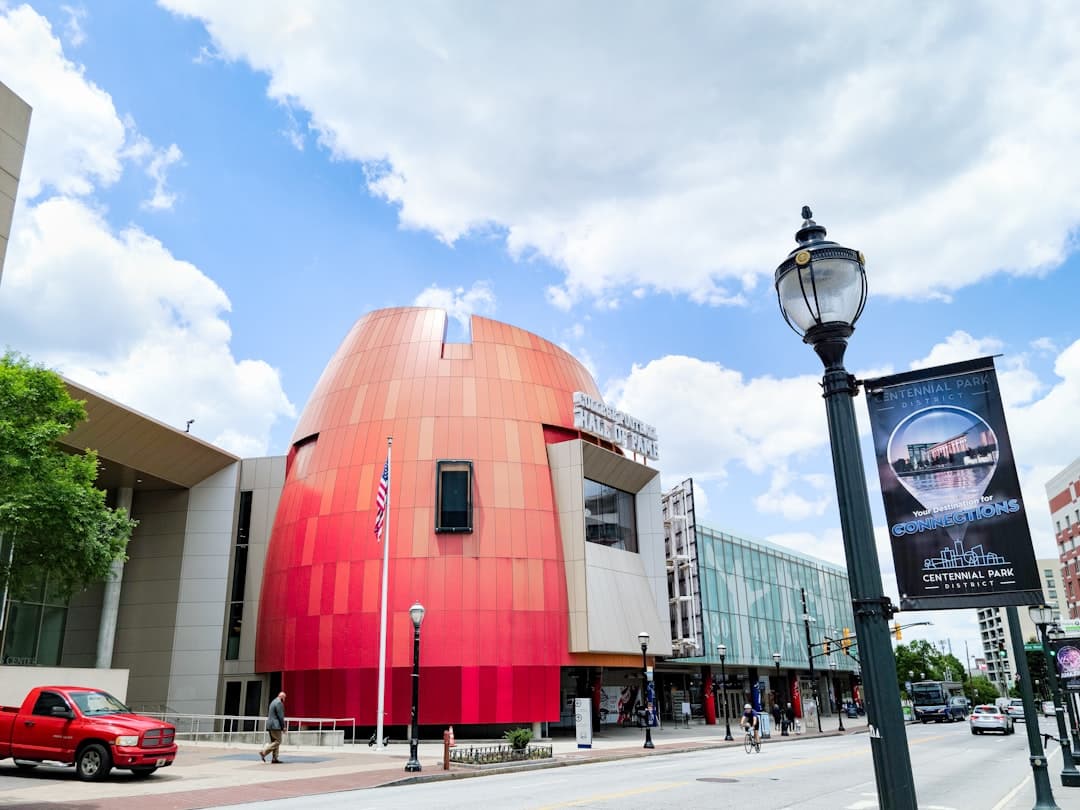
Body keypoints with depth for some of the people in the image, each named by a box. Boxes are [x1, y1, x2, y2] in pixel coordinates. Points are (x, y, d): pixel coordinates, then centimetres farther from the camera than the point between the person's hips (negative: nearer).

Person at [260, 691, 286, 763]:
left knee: (274, 741, 11)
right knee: (278, 741, -7)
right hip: (275, 725, -10)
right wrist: (283, 727, -10)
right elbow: (280, 716, -16)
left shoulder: (273, 702, 18)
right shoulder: (279, 703, -12)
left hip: (270, 725, 10)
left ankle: (274, 758, 7)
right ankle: (263, 752, -14)